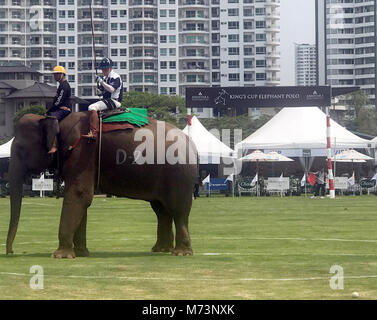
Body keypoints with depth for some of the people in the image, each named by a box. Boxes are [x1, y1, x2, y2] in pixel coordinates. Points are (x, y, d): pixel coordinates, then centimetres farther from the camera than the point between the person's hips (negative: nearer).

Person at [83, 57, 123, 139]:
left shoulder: (115, 77, -9)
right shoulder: (105, 78, 19)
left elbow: (112, 89, -23)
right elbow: (103, 92, 24)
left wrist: (101, 82, -25)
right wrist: (99, 86, 4)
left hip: (114, 101, -11)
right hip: (106, 100, 11)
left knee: (92, 108, -27)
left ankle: (93, 133, -37)